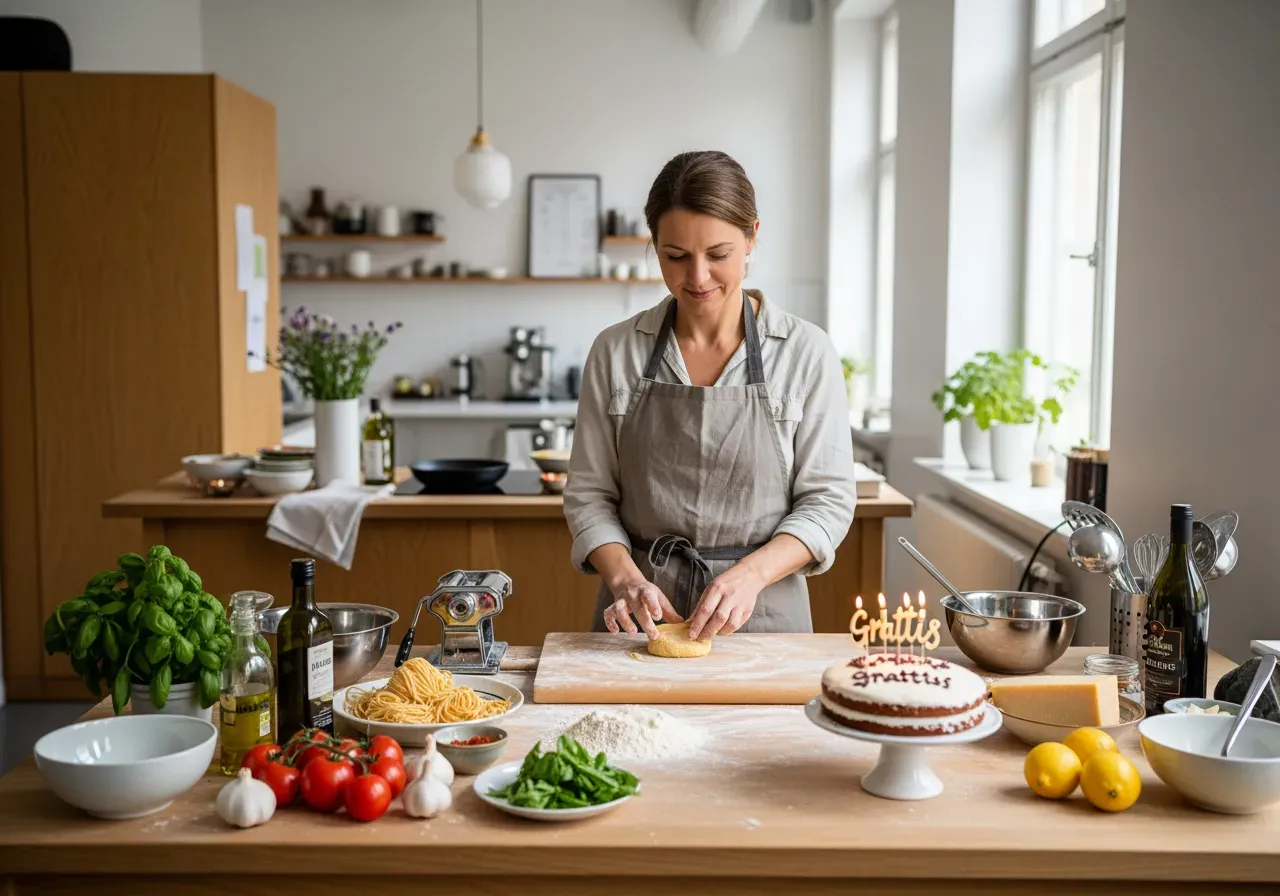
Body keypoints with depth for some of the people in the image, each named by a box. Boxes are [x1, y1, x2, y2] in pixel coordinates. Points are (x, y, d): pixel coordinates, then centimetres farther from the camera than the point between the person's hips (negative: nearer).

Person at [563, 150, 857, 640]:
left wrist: (750, 573, -18)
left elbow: (828, 500, -3)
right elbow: (589, 493, 2)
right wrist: (625, 577, -15)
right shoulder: (615, 351, 0)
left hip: (763, 614, -1)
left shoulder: (806, 352, -4)